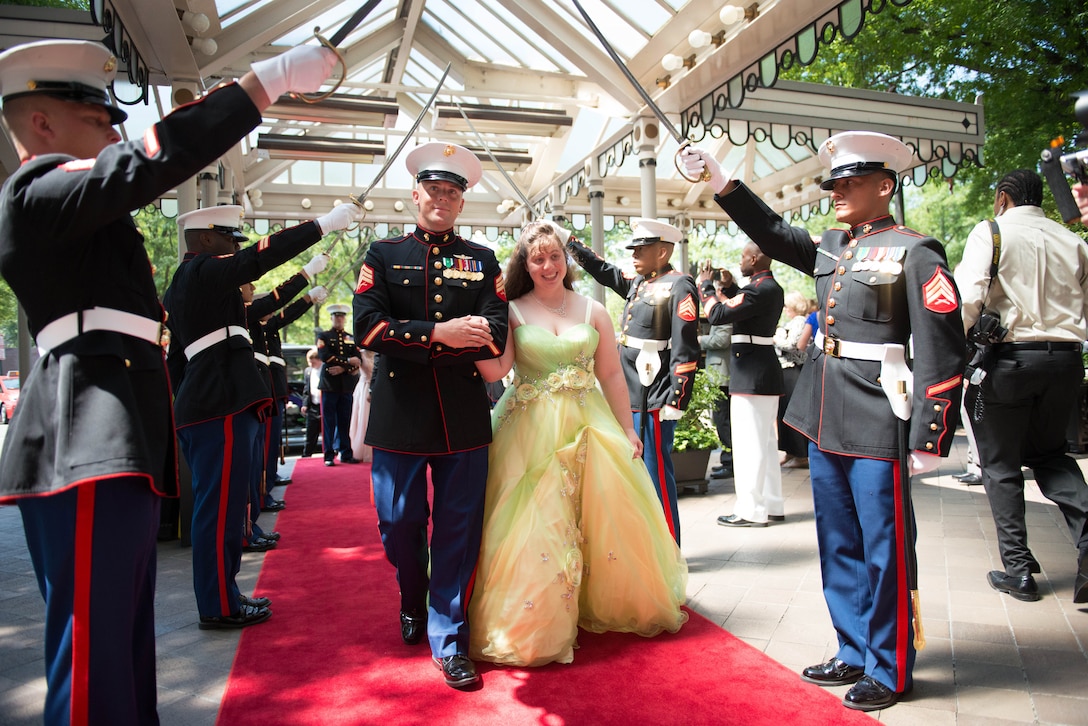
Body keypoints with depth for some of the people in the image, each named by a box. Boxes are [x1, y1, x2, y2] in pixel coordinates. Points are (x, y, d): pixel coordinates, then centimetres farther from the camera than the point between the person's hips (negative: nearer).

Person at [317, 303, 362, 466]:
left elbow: (358, 361, 5)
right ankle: (329, 456, 3)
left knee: (345, 421, 5)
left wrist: (342, 369, -12)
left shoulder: (351, 338, 16)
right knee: (329, 421, -1)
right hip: (329, 384, -3)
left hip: (347, 384, 3)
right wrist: (348, 361, -11)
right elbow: (325, 356, -9)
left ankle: (346, 454, 10)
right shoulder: (323, 336, 7)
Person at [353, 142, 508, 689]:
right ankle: (412, 601, 40)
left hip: (464, 415, 1)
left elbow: (494, 338, -4)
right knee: (398, 524, 10)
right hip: (399, 412, 0)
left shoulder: (483, 261, 9)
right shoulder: (383, 255, 8)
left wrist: (414, 347, -15)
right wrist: (441, 334, -16)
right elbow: (368, 327, -7)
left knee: (459, 529, 4)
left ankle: (448, 638, 20)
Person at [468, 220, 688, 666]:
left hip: (588, 428, 3)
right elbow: (494, 370, -11)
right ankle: (534, 624, 19)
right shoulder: (511, 312, 2)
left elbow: (612, 375, 8)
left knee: (610, 521, 6)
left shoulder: (593, 311, 8)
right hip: (531, 433, -2)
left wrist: (627, 431, 5)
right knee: (533, 527, -2)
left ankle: (604, 607, 31)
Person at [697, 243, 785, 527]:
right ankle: (771, 505, 24)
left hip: (752, 373, -10)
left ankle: (751, 511, 4)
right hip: (764, 372, 10)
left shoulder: (759, 289, -18)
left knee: (749, 441, -4)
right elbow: (742, 309, 23)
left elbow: (717, 315, -23)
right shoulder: (772, 288, 14)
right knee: (765, 440, 15)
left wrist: (706, 286, -8)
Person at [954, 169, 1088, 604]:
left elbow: (969, 296, -17)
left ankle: (1017, 570, 12)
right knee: (1049, 453, 22)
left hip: (1009, 357, -5)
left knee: (1001, 466, 8)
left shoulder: (991, 232, -4)